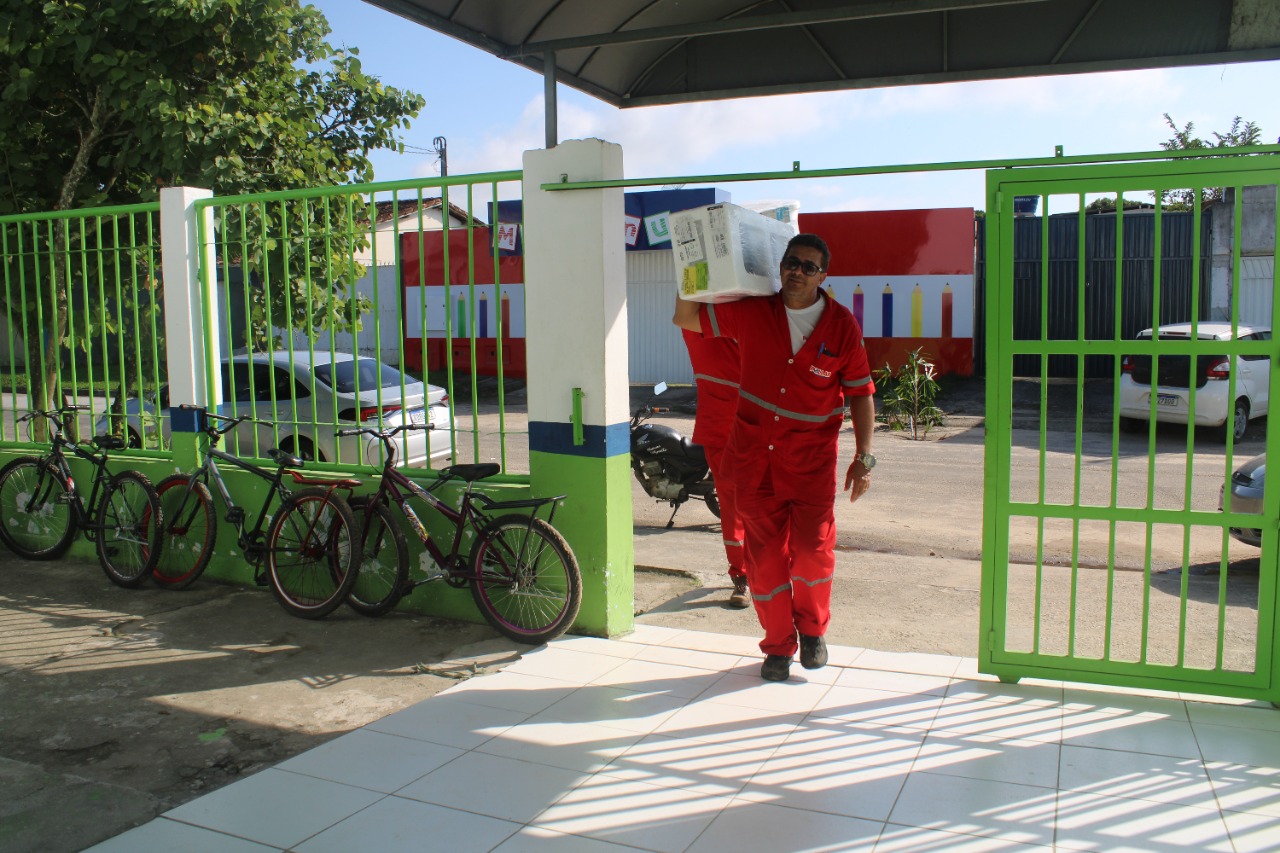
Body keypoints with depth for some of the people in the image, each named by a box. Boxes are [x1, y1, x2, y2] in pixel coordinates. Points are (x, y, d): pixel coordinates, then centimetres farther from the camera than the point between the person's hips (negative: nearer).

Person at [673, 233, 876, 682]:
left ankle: (812, 629, 21)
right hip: (754, 455, 2)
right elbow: (686, 318, 8)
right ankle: (778, 646, 23)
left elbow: (861, 393, 2)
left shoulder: (842, 326, -3)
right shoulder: (751, 313, -1)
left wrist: (863, 457, -3)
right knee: (764, 553, 5)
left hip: (811, 458, -1)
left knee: (813, 548, -9)